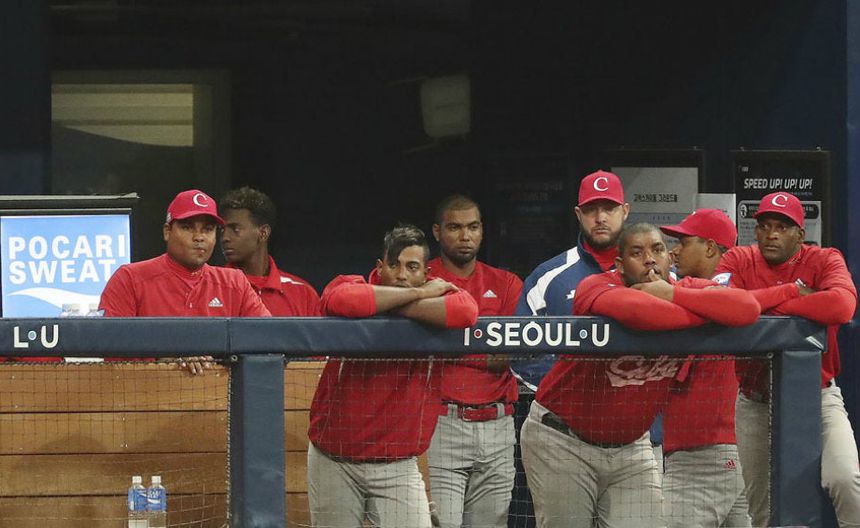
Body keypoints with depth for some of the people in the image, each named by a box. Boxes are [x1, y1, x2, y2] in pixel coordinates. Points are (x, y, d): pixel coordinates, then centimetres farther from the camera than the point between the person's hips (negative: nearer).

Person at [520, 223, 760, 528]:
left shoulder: (687, 290, -5)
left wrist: (672, 294, -27)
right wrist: (707, 316, -27)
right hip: (562, 441, -4)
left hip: (631, 445, 4)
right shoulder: (596, 288, -20)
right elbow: (638, 310, -43)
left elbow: (749, 309, -24)